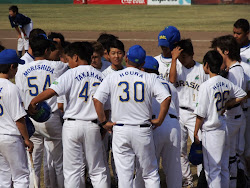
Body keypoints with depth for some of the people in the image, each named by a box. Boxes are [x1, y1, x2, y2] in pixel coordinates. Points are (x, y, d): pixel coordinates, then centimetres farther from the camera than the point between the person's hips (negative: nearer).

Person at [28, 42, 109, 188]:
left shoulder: (72, 74, -5)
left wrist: (33, 103, -7)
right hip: (93, 126, 3)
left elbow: (52, 91, -17)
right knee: (98, 170, 9)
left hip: (72, 125, -3)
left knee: (72, 170, 2)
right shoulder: (101, 77, 8)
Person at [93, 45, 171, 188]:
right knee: (150, 173, 10)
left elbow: (97, 100, -6)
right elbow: (166, 98, -11)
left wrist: (104, 122, 2)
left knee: (124, 175, 3)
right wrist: (159, 120, -2)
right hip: (143, 131, 0)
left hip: (120, 130, 0)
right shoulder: (149, 78, 1)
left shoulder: (112, 77, 2)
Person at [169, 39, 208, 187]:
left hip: (195, 114, -2)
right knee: (180, 148, 7)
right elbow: (172, 80, -17)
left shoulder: (201, 69, -1)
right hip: (178, 113, 2)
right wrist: (174, 58, -19)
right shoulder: (177, 66, 4)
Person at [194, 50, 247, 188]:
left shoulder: (206, 86, -17)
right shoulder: (226, 83, 2)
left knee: (212, 170, -1)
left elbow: (201, 113, -15)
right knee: (224, 168, 16)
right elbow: (242, 95, 17)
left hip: (211, 132, -7)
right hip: (225, 130, 7)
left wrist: (195, 132, -6)